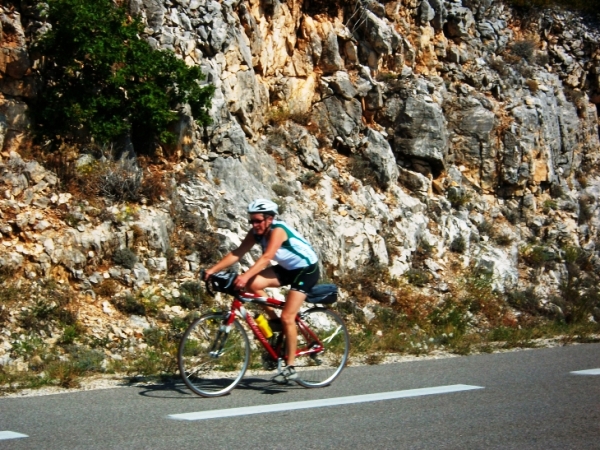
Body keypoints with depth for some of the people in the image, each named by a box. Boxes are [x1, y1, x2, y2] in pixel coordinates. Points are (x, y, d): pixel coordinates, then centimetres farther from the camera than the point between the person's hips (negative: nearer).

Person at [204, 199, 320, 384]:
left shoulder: (278, 230, -28)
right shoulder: (256, 233, -6)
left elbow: (266, 257, -41)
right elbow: (237, 253, -12)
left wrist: (245, 276, -54)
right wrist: (212, 270, -23)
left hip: (307, 269, -7)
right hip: (287, 268, 8)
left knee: (287, 317, -15)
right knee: (252, 284, -16)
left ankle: (290, 368, -6)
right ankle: (274, 322, 3)